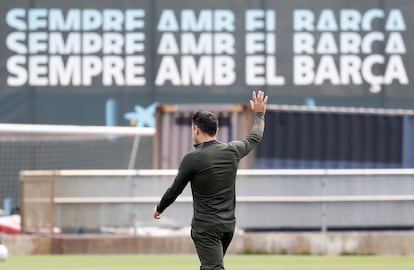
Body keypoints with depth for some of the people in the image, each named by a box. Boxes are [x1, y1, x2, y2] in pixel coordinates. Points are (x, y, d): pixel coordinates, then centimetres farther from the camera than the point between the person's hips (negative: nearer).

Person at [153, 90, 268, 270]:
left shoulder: (192, 159, -12)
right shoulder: (232, 151, 2)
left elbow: (175, 190, 0)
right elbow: (254, 138, 23)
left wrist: (159, 208, 19)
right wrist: (259, 114, 42)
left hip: (206, 228, -7)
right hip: (228, 226, 7)